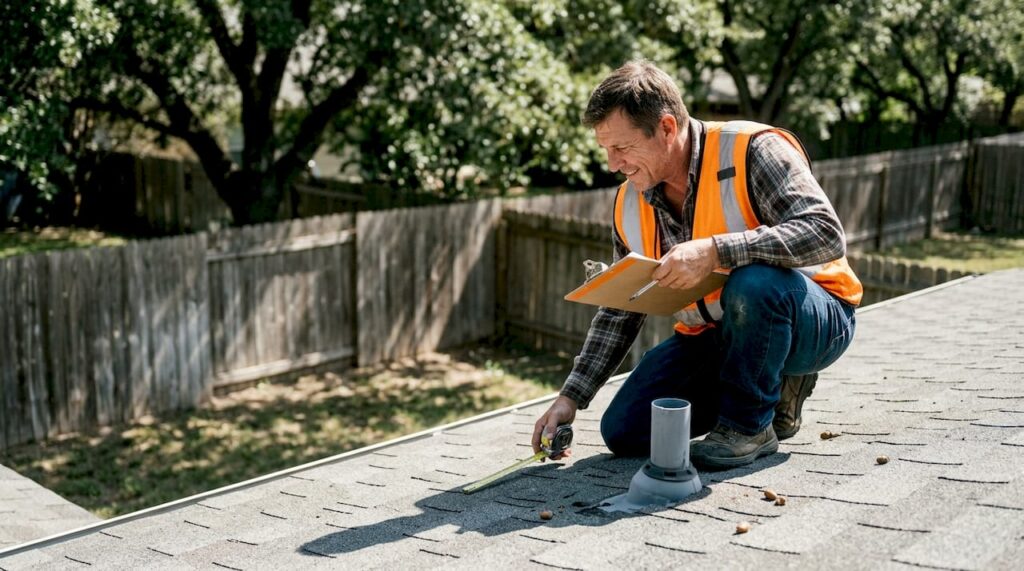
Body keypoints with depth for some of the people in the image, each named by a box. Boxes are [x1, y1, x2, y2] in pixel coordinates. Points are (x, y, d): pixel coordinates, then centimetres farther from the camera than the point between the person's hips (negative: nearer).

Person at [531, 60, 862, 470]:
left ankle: (749, 425, -13)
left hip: (812, 319, -6)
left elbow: (826, 234, -32)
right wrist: (571, 398, -1)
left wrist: (714, 251, -41)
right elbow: (619, 313, 6)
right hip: (713, 337, 6)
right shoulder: (630, 205, -1)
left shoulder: (751, 151, -20)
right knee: (623, 432, -6)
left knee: (753, 282, -39)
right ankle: (767, 389, 12)